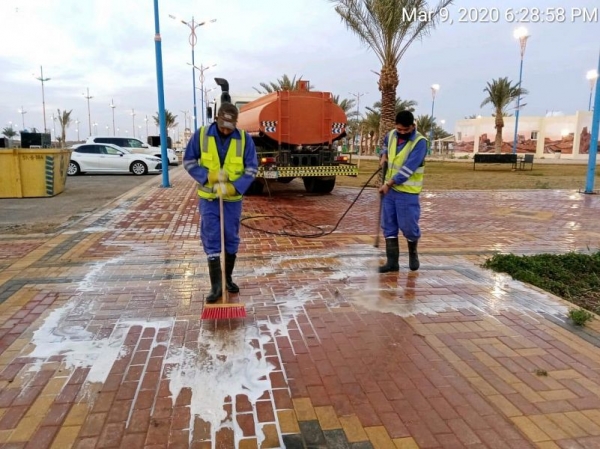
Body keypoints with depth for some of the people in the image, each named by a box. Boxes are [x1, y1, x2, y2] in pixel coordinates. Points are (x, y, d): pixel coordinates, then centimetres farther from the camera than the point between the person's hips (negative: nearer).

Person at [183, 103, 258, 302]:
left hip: (233, 199, 1)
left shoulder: (244, 138, -6)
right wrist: (207, 175, -18)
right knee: (211, 240, -2)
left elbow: (252, 168, -5)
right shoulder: (201, 135, -6)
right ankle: (216, 285, 3)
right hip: (208, 198, -1)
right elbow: (188, 161, -1)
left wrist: (234, 187, -20)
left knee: (231, 239, 9)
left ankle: (228, 278, 26)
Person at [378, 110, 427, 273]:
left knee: (408, 227, 0)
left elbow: (409, 167, -21)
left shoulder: (420, 142, -15)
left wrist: (389, 183, -20)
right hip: (389, 189, 6)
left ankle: (413, 252, 29)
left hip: (407, 192, -6)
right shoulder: (391, 135, 5)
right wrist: (384, 155, 9)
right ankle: (392, 261, 14)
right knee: (389, 227, 6)